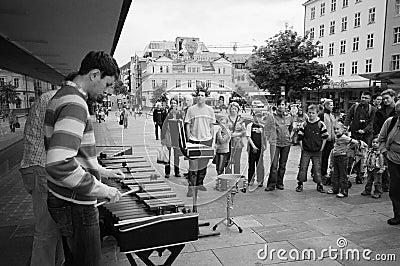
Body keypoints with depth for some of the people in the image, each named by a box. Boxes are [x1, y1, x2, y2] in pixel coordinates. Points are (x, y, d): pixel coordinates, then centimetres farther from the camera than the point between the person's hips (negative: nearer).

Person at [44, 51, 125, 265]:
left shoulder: (62, 96, 11)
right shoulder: (74, 104, -22)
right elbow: (59, 164, -33)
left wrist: (102, 171, 17)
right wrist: (101, 189, -23)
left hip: (61, 200, 10)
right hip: (75, 206, -10)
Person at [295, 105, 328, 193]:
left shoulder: (321, 124, -3)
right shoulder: (304, 124, 1)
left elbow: (325, 137, 2)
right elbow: (300, 137, 5)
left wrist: (321, 148, -1)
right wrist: (302, 148, 0)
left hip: (317, 151, -1)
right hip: (306, 151, 1)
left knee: (317, 168, 6)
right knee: (303, 167, 3)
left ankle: (319, 184, 19)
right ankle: (300, 184, 13)